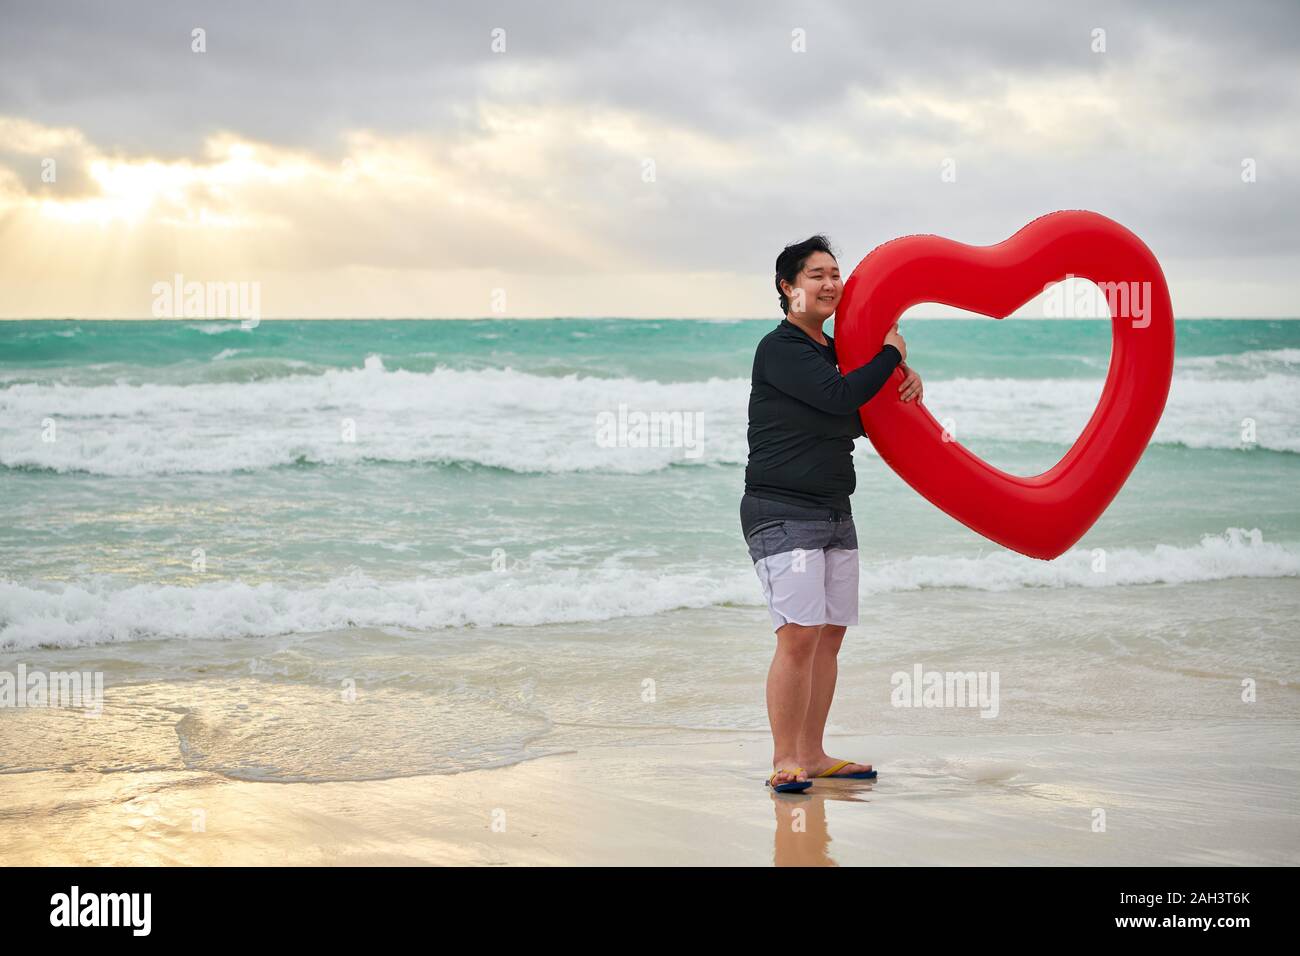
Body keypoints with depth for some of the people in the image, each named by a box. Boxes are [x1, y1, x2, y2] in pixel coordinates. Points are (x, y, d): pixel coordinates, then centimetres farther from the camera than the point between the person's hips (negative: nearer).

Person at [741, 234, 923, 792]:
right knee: (799, 636, -15)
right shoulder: (779, 349, -10)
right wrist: (891, 354, -7)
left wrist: (906, 382, 5)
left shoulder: (834, 352, 17)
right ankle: (783, 762, -9)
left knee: (830, 636, 8)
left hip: (836, 514, 9)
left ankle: (811, 755, 16)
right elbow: (838, 397, -22)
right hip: (782, 511, -9)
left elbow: (862, 418, 24)